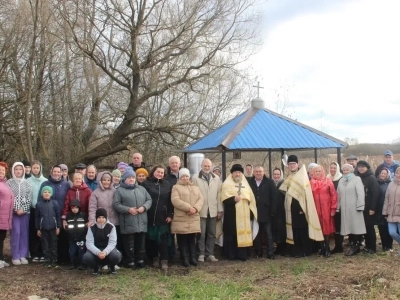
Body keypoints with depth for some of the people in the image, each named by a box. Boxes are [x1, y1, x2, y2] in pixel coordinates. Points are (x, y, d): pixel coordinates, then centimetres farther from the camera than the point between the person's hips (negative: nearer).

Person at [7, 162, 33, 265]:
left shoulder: (27, 183, 8)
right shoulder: (9, 182, 3)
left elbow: (29, 198, 3)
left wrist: (23, 209, -9)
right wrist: (16, 209, -11)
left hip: (25, 211, 2)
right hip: (13, 212, -2)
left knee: (24, 233, 3)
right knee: (16, 232, -5)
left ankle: (23, 255, 10)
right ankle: (15, 256, 1)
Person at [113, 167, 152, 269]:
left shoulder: (141, 189, 16)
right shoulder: (119, 191, 1)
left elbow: (149, 200, 13)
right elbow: (116, 204, -7)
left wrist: (144, 207, -6)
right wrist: (128, 209, -15)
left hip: (141, 222, 4)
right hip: (128, 224, -4)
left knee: (141, 243, 11)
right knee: (129, 244, 2)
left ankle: (140, 260, 22)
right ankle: (130, 262, 11)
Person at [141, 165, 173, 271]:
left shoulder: (167, 185, 10)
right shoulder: (146, 183, 1)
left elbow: (170, 201, 7)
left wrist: (170, 215, 0)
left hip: (163, 217, 1)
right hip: (150, 216, -1)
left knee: (163, 239, -2)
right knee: (151, 239, 7)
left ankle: (164, 260, 0)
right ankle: (154, 258, 20)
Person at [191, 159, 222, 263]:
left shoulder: (216, 178, 8)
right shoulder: (195, 178, -2)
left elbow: (219, 194, 6)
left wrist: (220, 210, 4)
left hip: (213, 210, 3)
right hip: (201, 211, -3)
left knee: (212, 234, 8)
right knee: (201, 234, 1)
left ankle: (210, 254, 16)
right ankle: (201, 254, 10)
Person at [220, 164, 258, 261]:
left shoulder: (246, 184, 17)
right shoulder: (227, 184, 2)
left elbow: (251, 199, 17)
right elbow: (224, 198, -9)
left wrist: (251, 212, 10)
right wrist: (233, 199, -24)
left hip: (244, 214, 5)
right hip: (232, 214, -4)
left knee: (244, 233, 4)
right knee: (231, 234, -3)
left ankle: (242, 254, 10)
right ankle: (230, 254, 4)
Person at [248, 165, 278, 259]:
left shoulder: (269, 182, 0)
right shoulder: (249, 182, 4)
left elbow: (275, 197, -3)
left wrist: (273, 211, -9)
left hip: (266, 213, -2)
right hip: (254, 213, 2)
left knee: (268, 234, 3)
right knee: (256, 234, 9)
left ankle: (270, 253, 6)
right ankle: (258, 252, 17)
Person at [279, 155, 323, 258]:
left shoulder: (302, 175, -7)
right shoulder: (289, 178, 15)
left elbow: (305, 192, -14)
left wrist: (303, 208, -20)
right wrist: (287, 206, 11)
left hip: (301, 207, -7)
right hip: (292, 208, 7)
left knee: (303, 229, -3)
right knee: (295, 229, 9)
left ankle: (305, 251, 3)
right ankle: (296, 249, 15)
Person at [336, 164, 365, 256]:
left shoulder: (357, 179, -1)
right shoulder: (341, 181, 16)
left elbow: (360, 194, -9)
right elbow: (339, 195, 13)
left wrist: (360, 206, -15)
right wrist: (338, 207, 9)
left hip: (354, 208, -5)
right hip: (345, 208, 5)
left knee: (356, 227, -3)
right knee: (348, 227, 6)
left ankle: (356, 246, 4)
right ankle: (352, 246, 12)